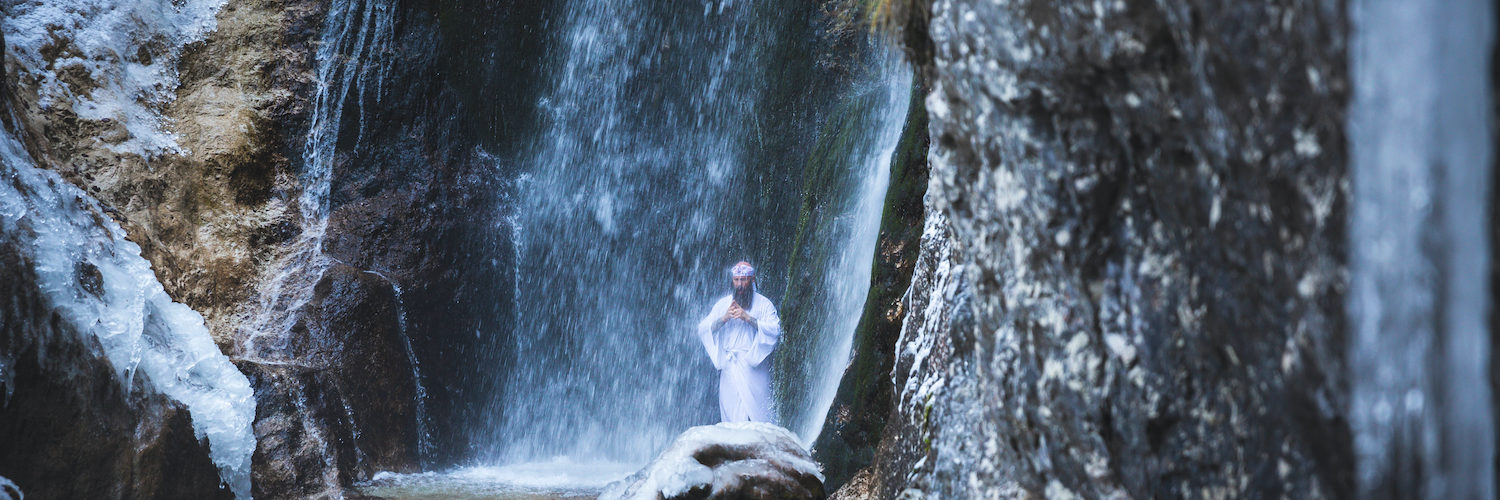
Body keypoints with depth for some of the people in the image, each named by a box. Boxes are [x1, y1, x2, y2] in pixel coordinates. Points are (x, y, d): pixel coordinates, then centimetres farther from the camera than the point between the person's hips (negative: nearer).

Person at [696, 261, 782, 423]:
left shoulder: (764, 304, 6)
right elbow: (702, 329, 5)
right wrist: (724, 318, -11)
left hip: (755, 365, -2)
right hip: (729, 366, 2)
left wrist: (748, 318, -16)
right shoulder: (722, 304, 14)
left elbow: (775, 330, -9)